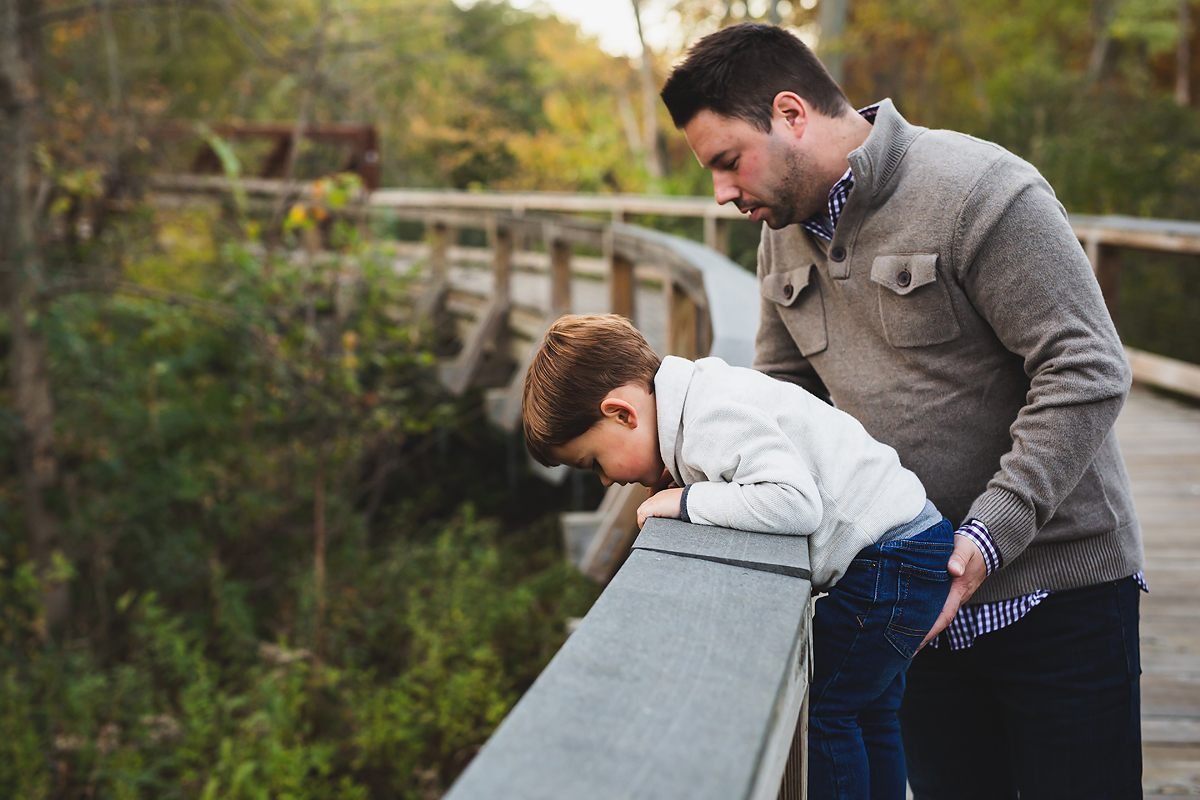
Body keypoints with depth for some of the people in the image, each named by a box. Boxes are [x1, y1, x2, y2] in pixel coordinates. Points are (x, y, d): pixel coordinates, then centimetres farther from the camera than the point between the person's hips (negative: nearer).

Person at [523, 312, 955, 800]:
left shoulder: (715, 418, -24)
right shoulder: (705, 399, 7)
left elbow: (796, 503, -35)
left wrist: (688, 501, -24)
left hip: (892, 554, -10)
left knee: (819, 712, -5)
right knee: (866, 716, 19)